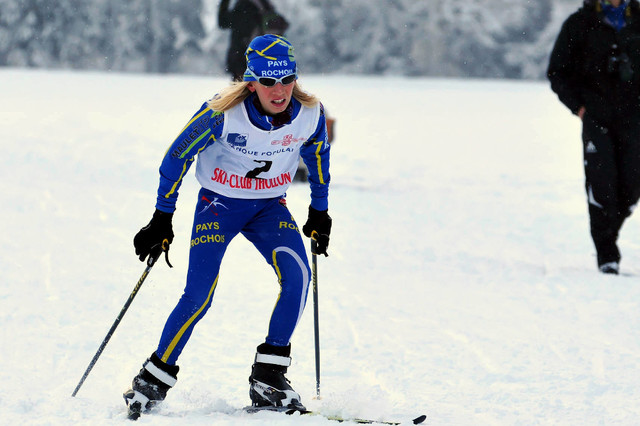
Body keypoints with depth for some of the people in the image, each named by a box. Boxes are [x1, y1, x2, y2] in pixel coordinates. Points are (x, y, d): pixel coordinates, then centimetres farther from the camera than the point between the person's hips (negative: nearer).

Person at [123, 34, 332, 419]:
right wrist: (163, 218, -8)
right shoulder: (223, 113, -25)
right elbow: (178, 156, -11)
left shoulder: (310, 114, -15)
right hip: (219, 203, -3)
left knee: (297, 275, -22)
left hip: (270, 207, 3)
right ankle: (154, 380, 2)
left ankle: (268, 379, -13)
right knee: (198, 297, -15)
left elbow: (318, 156, 9)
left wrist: (319, 211, 15)